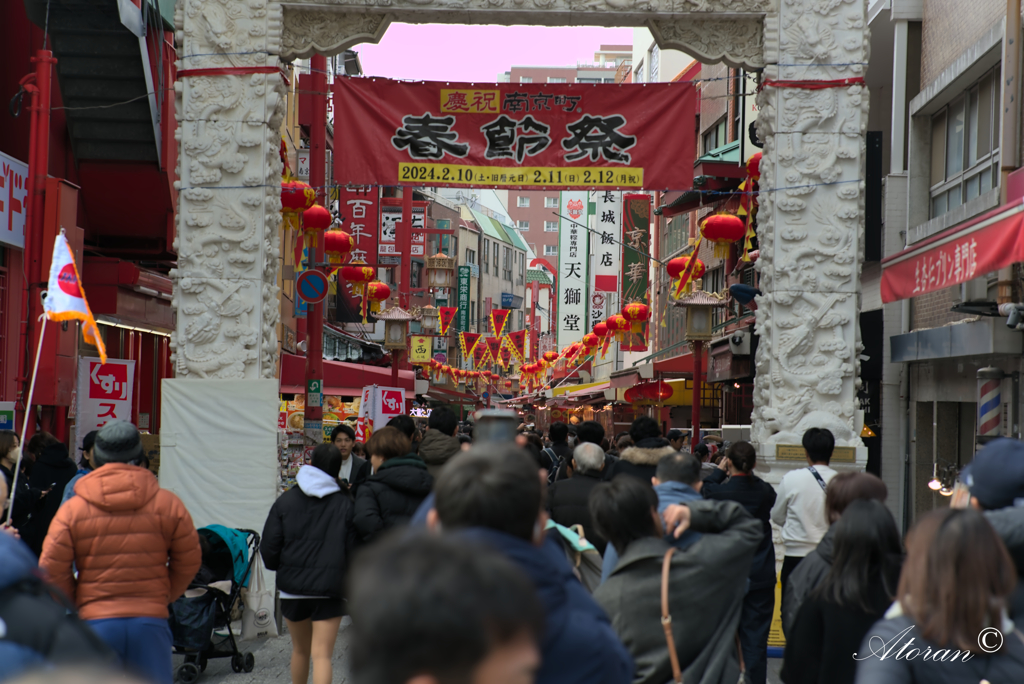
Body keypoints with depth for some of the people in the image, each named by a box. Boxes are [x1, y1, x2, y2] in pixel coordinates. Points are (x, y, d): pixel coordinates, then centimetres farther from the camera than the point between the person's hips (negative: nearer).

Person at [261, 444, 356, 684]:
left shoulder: (285, 501, 1)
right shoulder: (346, 504, -3)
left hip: (292, 586, 2)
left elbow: (268, 549, 0)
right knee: (322, 655, -5)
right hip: (329, 589, -2)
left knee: (300, 649, 22)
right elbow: (354, 551, -3)